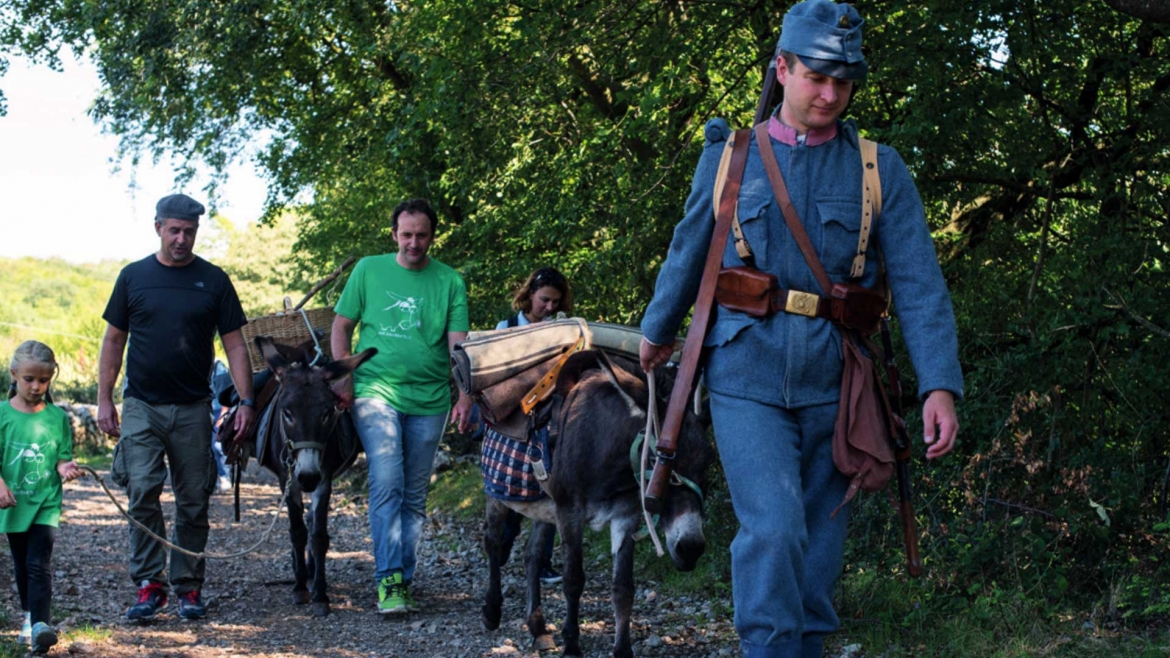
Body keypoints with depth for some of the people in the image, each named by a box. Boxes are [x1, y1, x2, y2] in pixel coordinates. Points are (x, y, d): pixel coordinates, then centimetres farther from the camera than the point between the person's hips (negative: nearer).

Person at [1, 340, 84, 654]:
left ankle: (40, 624, -20)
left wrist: (64, 469, -17)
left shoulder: (57, 417, 1)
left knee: (39, 564, -13)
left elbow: (62, 459, 6)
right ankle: (30, 617, 29)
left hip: (46, 503, -1)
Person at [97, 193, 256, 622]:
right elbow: (114, 341, 10)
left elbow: (235, 344, 4)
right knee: (142, 494, -11)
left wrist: (245, 401, -4)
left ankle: (188, 588, 12)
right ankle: (149, 585, -5)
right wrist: (104, 399, 4)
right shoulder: (134, 277, 6)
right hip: (142, 406, 0)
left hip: (193, 409, 0)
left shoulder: (213, 281, 4)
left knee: (193, 502, 3)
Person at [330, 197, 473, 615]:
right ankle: (389, 578, -15)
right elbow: (341, 327, 9)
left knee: (415, 495, 8)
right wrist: (343, 379, -2)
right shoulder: (368, 270, 5)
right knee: (386, 482, -16)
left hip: (429, 399, 2)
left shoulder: (449, 281, 4)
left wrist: (464, 396, -11)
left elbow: (458, 344, 0)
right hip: (376, 392, -2)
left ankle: (402, 580, 17)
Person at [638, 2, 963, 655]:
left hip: (831, 387, 1)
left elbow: (919, 281, -3)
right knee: (773, 531, -18)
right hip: (748, 380, -1)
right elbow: (688, 253, 20)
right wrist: (658, 330, 32)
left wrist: (941, 383, -15)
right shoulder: (729, 157, 6)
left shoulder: (880, 170, 4)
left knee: (819, 545, 8)